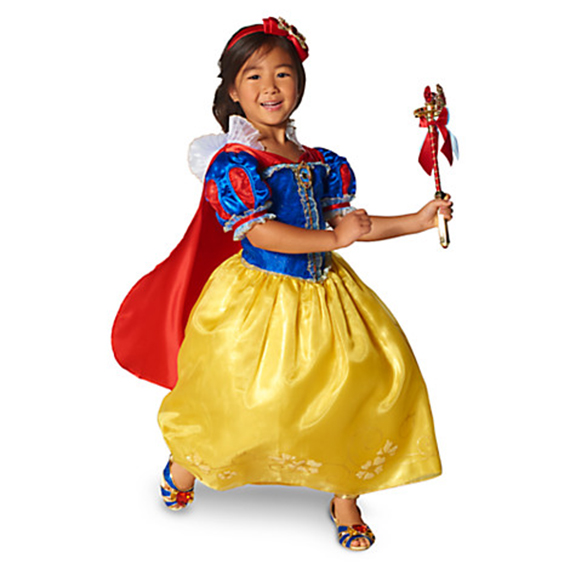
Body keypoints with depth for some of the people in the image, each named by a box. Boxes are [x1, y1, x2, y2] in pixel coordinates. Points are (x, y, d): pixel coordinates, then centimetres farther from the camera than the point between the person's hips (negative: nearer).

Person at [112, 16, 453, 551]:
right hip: (259, 296, -6)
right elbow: (261, 232, -22)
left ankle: (344, 497, 22)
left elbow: (344, 221, 11)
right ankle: (185, 461, 35)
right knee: (245, 400, 0)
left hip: (321, 291, 6)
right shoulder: (234, 161, -13)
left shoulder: (319, 163, 7)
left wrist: (417, 221, 6)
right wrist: (335, 237, -20)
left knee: (355, 383, 1)